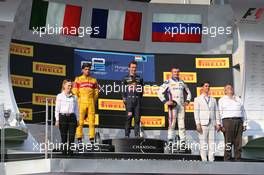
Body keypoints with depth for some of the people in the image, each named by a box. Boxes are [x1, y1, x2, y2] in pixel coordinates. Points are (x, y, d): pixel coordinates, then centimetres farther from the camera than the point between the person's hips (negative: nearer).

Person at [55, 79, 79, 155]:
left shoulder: (74, 97, 12)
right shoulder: (60, 96, 5)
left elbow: (76, 109, 15)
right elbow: (57, 109, 3)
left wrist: (77, 120, 10)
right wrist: (57, 120, -3)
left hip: (72, 117, 2)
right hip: (63, 117, -2)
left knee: (71, 136, -5)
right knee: (64, 137, -1)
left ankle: (70, 151, -1)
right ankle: (64, 151, 5)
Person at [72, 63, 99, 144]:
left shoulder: (93, 80, 13)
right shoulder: (78, 79, 6)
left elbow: (96, 92, 15)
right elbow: (75, 92, 4)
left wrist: (93, 101, 7)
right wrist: (78, 102, -1)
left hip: (91, 103, 2)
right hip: (81, 103, -2)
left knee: (92, 121, -1)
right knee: (80, 121, -5)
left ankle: (92, 138, 2)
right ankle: (79, 138, -2)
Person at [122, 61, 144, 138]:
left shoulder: (139, 78, 17)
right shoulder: (125, 78, 9)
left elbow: (141, 90, 18)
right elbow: (123, 90, 6)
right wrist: (124, 98, -3)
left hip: (137, 100, 2)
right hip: (129, 99, -2)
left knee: (137, 118, -1)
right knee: (129, 118, -7)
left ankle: (137, 135, 2)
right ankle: (127, 135, -6)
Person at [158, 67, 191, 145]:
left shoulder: (182, 82, 16)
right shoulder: (168, 82, 1)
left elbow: (188, 92, 27)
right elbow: (160, 92, -3)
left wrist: (187, 101, 12)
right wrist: (165, 101, -10)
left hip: (181, 105, 4)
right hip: (173, 105, -4)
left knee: (182, 123, 3)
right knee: (172, 122, -9)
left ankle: (183, 141, 6)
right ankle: (170, 141, -6)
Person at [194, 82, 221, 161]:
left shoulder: (213, 100, 15)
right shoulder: (197, 99, 4)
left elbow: (216, 112, 11)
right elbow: (196, 112, -4)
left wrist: (218, 124, 0)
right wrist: (198, 124, -14)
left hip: (212, 124, 4)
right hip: (202, 124, -4)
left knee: (212, 143, 1)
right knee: (203, 144, -4)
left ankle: (211, 161, 4)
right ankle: (204, 161, 0)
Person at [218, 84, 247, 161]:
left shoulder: (238, 99, 21)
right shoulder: (222, 100, 9)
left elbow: (243, 112, 18)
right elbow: (220, 113, 2)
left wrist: (244, 124, 9)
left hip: (239, 121, 4)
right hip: (227, 121, -4)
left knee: (238, 143, 1)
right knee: (228, 143, -8)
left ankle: (238, 160, 4)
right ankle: (227, 160, -5)